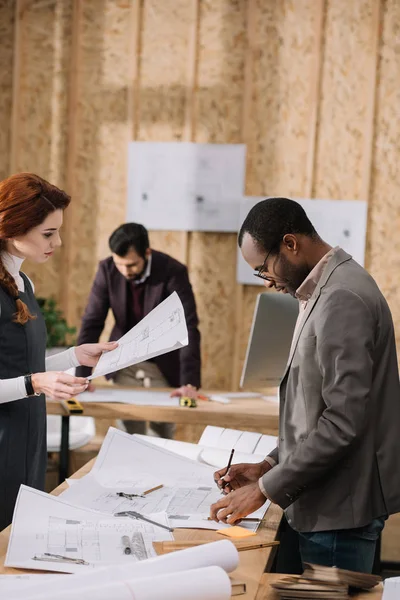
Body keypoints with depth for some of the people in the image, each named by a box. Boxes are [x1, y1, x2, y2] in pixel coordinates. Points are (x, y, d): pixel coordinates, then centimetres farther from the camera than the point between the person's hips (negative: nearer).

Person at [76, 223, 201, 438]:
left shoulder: (173, 272, -23)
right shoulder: (107, 270, -14)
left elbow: (188, 329, -26)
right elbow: (92, 323, -10)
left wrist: (189, 382, -34)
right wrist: (82, 376, -16)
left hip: (163, 365, -2)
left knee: (162, 429, 2)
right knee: (130, 429, 3)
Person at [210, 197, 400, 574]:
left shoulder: (342, 301, -18)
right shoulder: (326, 292, 13)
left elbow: (343, 422, -24)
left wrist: (265, 489, -17)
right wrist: (268, 467, 10)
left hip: (339, 514, -9)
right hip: (327, 504, 9)